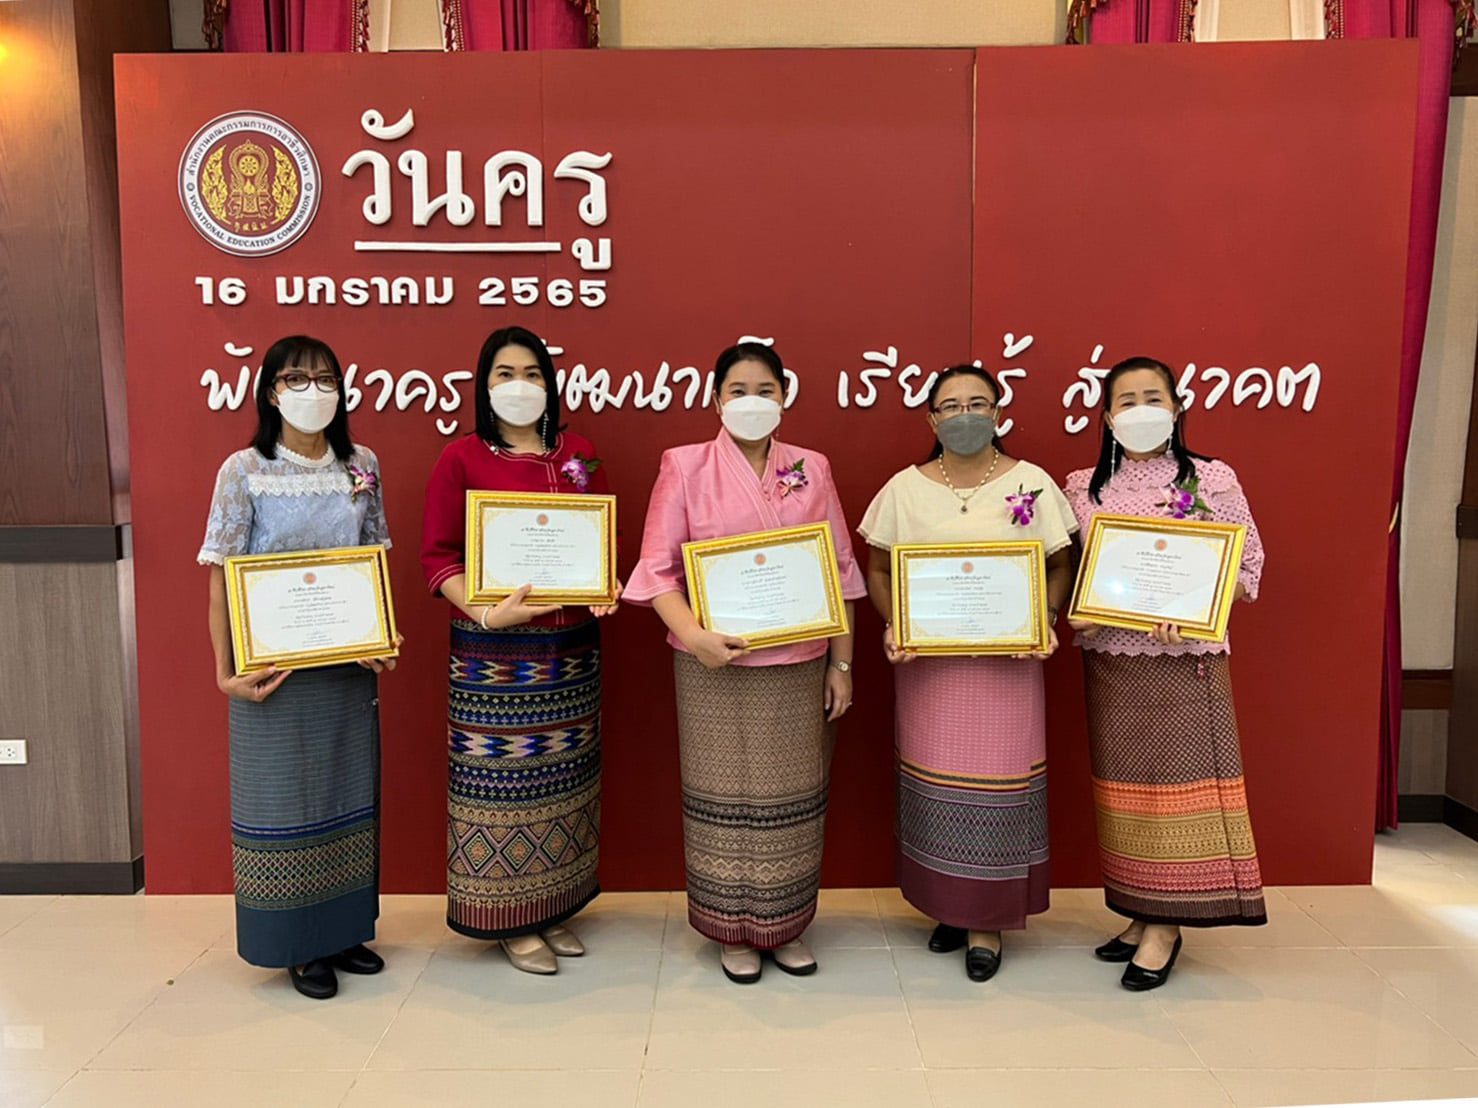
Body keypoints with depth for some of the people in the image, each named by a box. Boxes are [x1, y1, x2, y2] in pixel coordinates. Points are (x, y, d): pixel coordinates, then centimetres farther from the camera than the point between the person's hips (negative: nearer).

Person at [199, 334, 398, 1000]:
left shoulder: (362, 467, 5)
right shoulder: (244, 471, -6)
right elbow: (221, 578, -6)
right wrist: (226, 671, -12)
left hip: (349, 664, 4)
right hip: (274, 666, -4)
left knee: (348, 791, 12)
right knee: (282, 796, 6)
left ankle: (344, 930, 29)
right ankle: (297, 945, 21)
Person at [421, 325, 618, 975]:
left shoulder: (579, 456, 9)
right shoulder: (461, 459, -2)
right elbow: (438, 555, -5)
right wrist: (486, 611, -19)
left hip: (571, 646, 4)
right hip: (492, 651, -4)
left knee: (564, 774, 11)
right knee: (502, 779, 2)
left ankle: (554, 909, 28)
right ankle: (511, 920, 20)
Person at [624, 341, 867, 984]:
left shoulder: (812, 470, 7)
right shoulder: (685, 467, 0)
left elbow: (840, 571, 8)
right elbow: (657, 567, -4)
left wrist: (841, 664, 4)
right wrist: (692, 633, -20)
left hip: (799, 666, 2)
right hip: (717, 666, -2)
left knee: (791, 796, 9)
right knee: (725, 795, 6)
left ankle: (786, 927, 27)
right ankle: (733, 932, 24)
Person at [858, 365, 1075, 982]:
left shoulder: (1032, 484, 1)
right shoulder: (905, 489, 3)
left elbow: (1060, 566, 6)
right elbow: (879, 569, 7)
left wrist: (1046, 620, -11)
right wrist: (892, 625, -9)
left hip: (1007, 662, -1)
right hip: (926, 660, 1)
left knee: (995, 784, 2)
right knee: (933, 784, 7)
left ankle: (989, 921, 20)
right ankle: (950, 907, 28)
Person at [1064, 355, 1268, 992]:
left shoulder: (1212, 480, 0)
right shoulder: (1085, 488, 8)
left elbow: (1247, 565, 0)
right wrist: (1073, 613, -9)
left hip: (1186, 659, -3)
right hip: (1109, 659, 3)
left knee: (1179, 781, -1)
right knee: (1123, 784, 9)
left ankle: (1165, 927, 10)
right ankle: (1142, 913, 22)